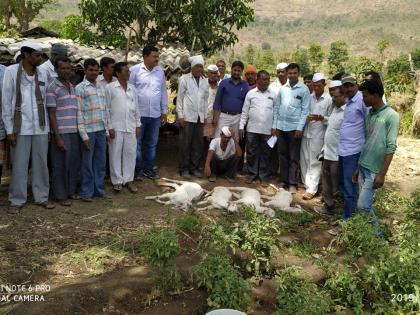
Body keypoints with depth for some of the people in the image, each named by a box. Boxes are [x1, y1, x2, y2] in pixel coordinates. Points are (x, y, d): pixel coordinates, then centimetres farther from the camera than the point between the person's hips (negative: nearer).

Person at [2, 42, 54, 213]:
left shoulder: (43, 74, 6)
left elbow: (45, 101, 9)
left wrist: (48, 126, 6)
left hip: (41, 127, 3)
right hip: (20, 127, -3)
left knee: (41, 163, 9)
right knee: (19, 165, 3)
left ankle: (42, 197, 20)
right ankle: (17, 200, 15)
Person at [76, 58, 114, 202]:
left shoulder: (101, 87, 15)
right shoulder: (80, 88, -3)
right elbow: (79, 113, -8)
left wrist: (109, 129, 14)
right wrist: (84, 135, -12)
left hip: (102, 131, 5)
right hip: (89, 131, -5)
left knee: (100, 162, 11)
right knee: (87, 163, 3)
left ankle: (99, 189, 22)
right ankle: (86, 192, 14)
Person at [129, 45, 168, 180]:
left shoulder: (160, 71, 7)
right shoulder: (135, 70, -6)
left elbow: (163, 92, 12)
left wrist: (164, 111, 11)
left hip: (155, 114, 4)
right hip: (139, 113, -4)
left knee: (152, 143, 11)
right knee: (137, 143, 6)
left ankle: (148, 168, 24)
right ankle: (138, 169, 18)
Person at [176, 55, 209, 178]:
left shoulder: (205, 81, 11)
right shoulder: (184, 79, -1)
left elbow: (206, 99, 14)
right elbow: (179, 97, -2)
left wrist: (205, 115, 9)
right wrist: (180, 115, -8)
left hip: (200, 117, 4)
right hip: (187, 116, -4)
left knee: (198, 144, 6)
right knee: (185, 144, 0)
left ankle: (195, 168, 16)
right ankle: (184, 169, 8)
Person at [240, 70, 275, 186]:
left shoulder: (273, 94, 4)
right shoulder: (250, 93, 4)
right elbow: (245, 111, 5)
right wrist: (242, 126, 0)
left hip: (267, 130, 0)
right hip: (252, 129, 0)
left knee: (265, 154, 7)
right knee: (251, 153, 7)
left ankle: (264, 177, 17)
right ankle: (252, 174, 20)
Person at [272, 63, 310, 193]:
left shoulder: (304, 89, -3)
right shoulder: (282, 88, 6)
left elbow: (305, 110, -5)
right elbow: (276, 107, 10)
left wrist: (300, 128, -12)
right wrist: (274, 125, 6)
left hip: (294, 127, -4)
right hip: (281, 126, 4)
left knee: (294, 157, 3)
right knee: (282, 155, 11)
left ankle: (292, 183, 9)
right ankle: (284, 180, 21)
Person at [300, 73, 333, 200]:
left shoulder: (329, 99, -6)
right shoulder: (309, 97, 6)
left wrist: (322, 118, -23)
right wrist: (306, 117, -11)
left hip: (318, 135, -4)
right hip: (306, 133, 4)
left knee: (314, 162, -1)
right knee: (304, 160, 11)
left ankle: (312, 189, 4)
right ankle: (306, 182, 28)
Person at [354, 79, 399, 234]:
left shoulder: (391, 116, -12)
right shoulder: (369, 114, 10)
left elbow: (391, 148, -15)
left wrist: (382, 174, -18)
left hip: (374, 170, -7)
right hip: (363, 167, 7)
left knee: (363, 206, -5)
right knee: (367, 204, 10)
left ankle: (377, 235, 13)